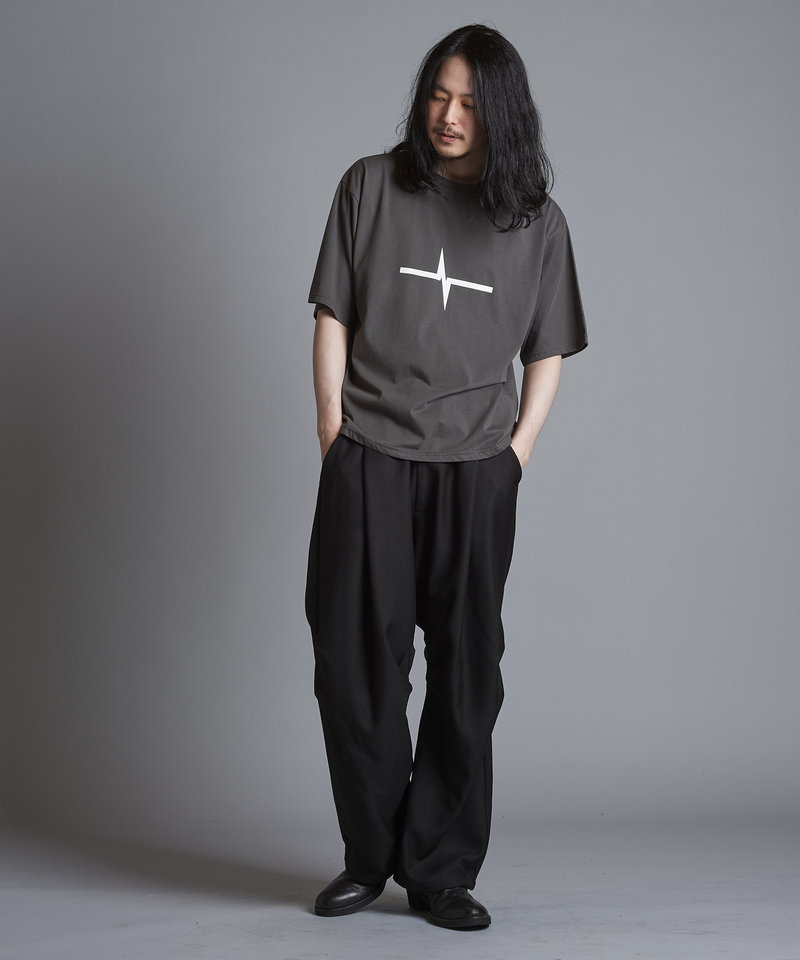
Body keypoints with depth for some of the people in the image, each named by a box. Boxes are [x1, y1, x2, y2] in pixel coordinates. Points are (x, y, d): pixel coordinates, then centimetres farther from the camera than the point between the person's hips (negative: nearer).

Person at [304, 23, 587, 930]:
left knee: (466, 672, 3)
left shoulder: (534, 218, 7)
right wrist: (333, 437, 0)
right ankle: (370, 856, 17)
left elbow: (547, 353, 11)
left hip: (475, 471, 0)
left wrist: (518, 449, -1)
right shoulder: (371, 186, 6)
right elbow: (332, 318, 6)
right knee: (356, 662, 1)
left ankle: (440, 871, 14)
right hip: (368, 462, 0)